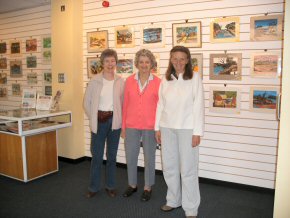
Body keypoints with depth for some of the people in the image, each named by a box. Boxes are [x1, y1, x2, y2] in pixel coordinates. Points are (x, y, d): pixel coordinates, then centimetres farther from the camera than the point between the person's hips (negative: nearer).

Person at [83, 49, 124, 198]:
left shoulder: (120, 82, -1)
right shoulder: (95, 81, -3)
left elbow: (123, 102, 5)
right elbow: (86, 102, 2)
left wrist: (119, 119, -1)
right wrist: (93, 118, 1)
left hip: (114, 121, 1)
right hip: (99, 121, -1)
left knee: (112, 155, 11)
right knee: (96, 156, 6)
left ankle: (110, 186, 26)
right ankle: (93, 187, 22)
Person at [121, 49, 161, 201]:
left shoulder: (157, 82, -5)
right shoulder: (129, 81, 2)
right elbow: (125, 105, 5)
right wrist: (123, 127, 5)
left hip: (150, 126, -2)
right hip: (131, 126, 2)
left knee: (149, 157, 10)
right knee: (130, 157, 12)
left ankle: (148, 187, 28)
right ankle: (132, 184, 33)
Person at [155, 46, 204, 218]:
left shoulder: (195, 78, -4)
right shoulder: (165, 80, 9)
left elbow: (199, 106, -7)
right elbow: (160, 105, 10)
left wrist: (197, 132, -10)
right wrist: (157, 127, 8)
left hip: (187, 129, -4)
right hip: (167, 128, 5)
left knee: (188, 169, 0)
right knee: (169, 166, 13)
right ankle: (173, 200, 31)